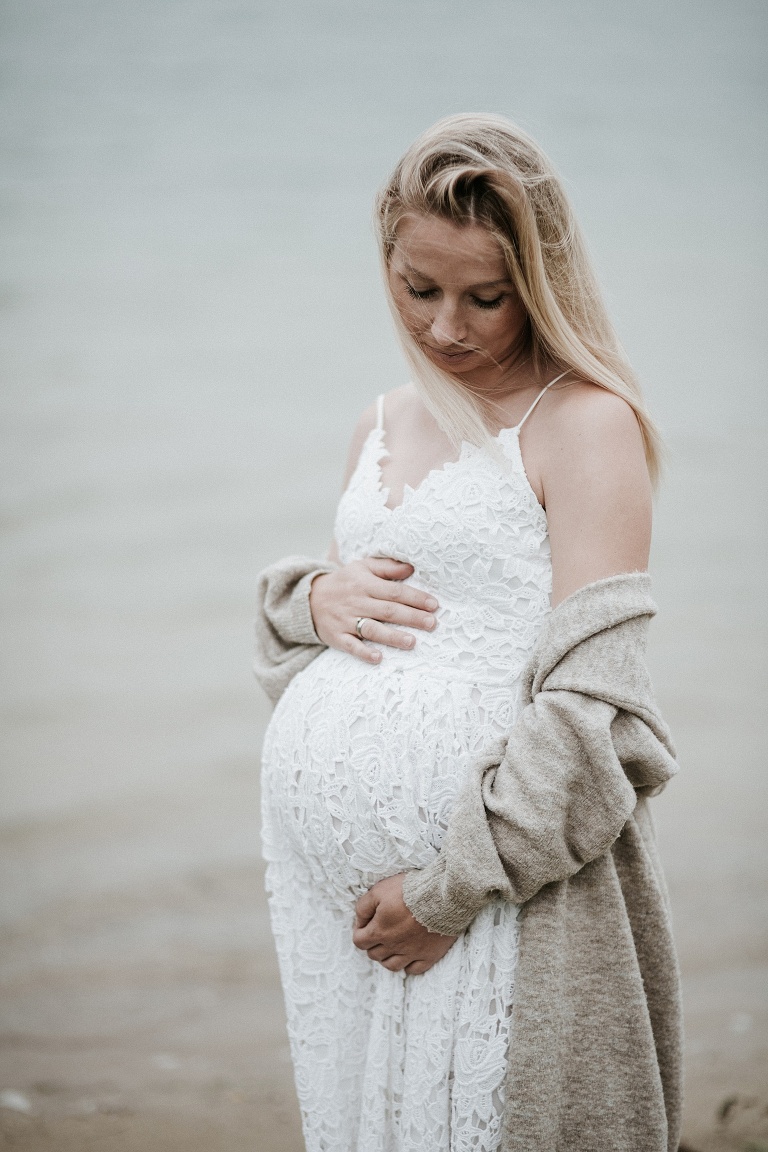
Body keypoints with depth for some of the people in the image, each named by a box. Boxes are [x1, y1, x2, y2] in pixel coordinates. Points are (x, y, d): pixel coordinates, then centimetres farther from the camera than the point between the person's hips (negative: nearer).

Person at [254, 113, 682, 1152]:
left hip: (492, 883, -6)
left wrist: (450, 885, -17)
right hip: (325, 872, 7)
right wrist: (314, 599, 1)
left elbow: (593, 704, -14)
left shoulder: (584, 423, -7)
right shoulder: (380, 425, 15)